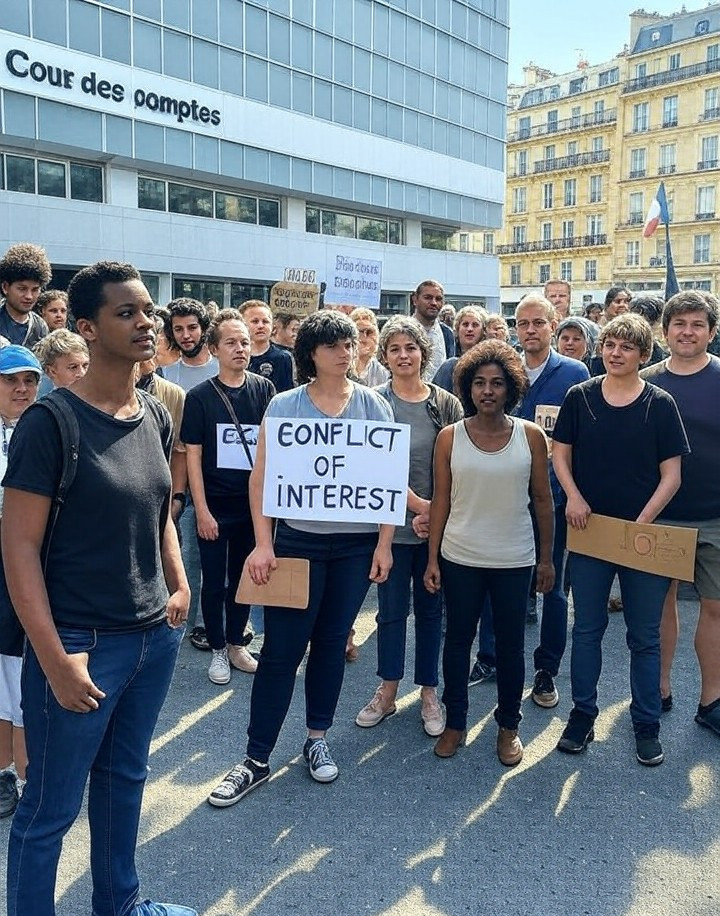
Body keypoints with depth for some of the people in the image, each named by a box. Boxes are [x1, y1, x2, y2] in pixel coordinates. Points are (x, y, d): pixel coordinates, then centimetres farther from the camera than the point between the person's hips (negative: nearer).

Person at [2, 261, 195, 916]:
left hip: (155, 636, 6)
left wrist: (179, 588, 4)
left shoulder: (156, 417, 4)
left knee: (125, 777, 23)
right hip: (82, 642, -6)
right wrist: (55, 660, -17)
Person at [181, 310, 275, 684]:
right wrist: (202, 511, -10)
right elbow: (193, 456, -5)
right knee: (214, 582, 8)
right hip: (215, 506, -2)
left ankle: (237, 644, 30)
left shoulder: (264, 390, 0)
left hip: (253, 503, 2)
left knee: (244, 578, 14)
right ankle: (218, 650, 23)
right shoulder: (199, 396, -5)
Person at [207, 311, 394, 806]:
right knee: (281, 649, 1)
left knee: (332, 642, 13)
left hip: (357, 544, 2)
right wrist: (263, 544, -10)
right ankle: (257, 759, 13)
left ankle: (318, 738, 31)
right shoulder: (285, 405, -3)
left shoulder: (374, 405, 1)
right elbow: (261, 477, -3)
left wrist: (385, 543, -2)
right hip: (298, 541, -2)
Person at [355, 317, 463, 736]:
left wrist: (438, 513, -11)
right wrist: (419, 505, -17)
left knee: (430, 609, 13)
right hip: (392, 524, -1)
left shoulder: (446, 403, 1)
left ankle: (429, 692, 28)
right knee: (392, 609, 10)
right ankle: (388, 690, 27)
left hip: (438, 525, 2)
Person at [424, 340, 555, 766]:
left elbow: (544, 500, 3)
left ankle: (509, 726, 30)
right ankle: (455, 723, 29)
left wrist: (547, 558, 5)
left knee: (511, 645, 11)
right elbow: (441, 500, 0)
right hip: (460, 558, 0)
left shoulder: (531, 436, -4)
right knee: (458, 640, 12)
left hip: (515, 560, 0)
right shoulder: (450, 437, -3)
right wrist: (432, 559, 0)